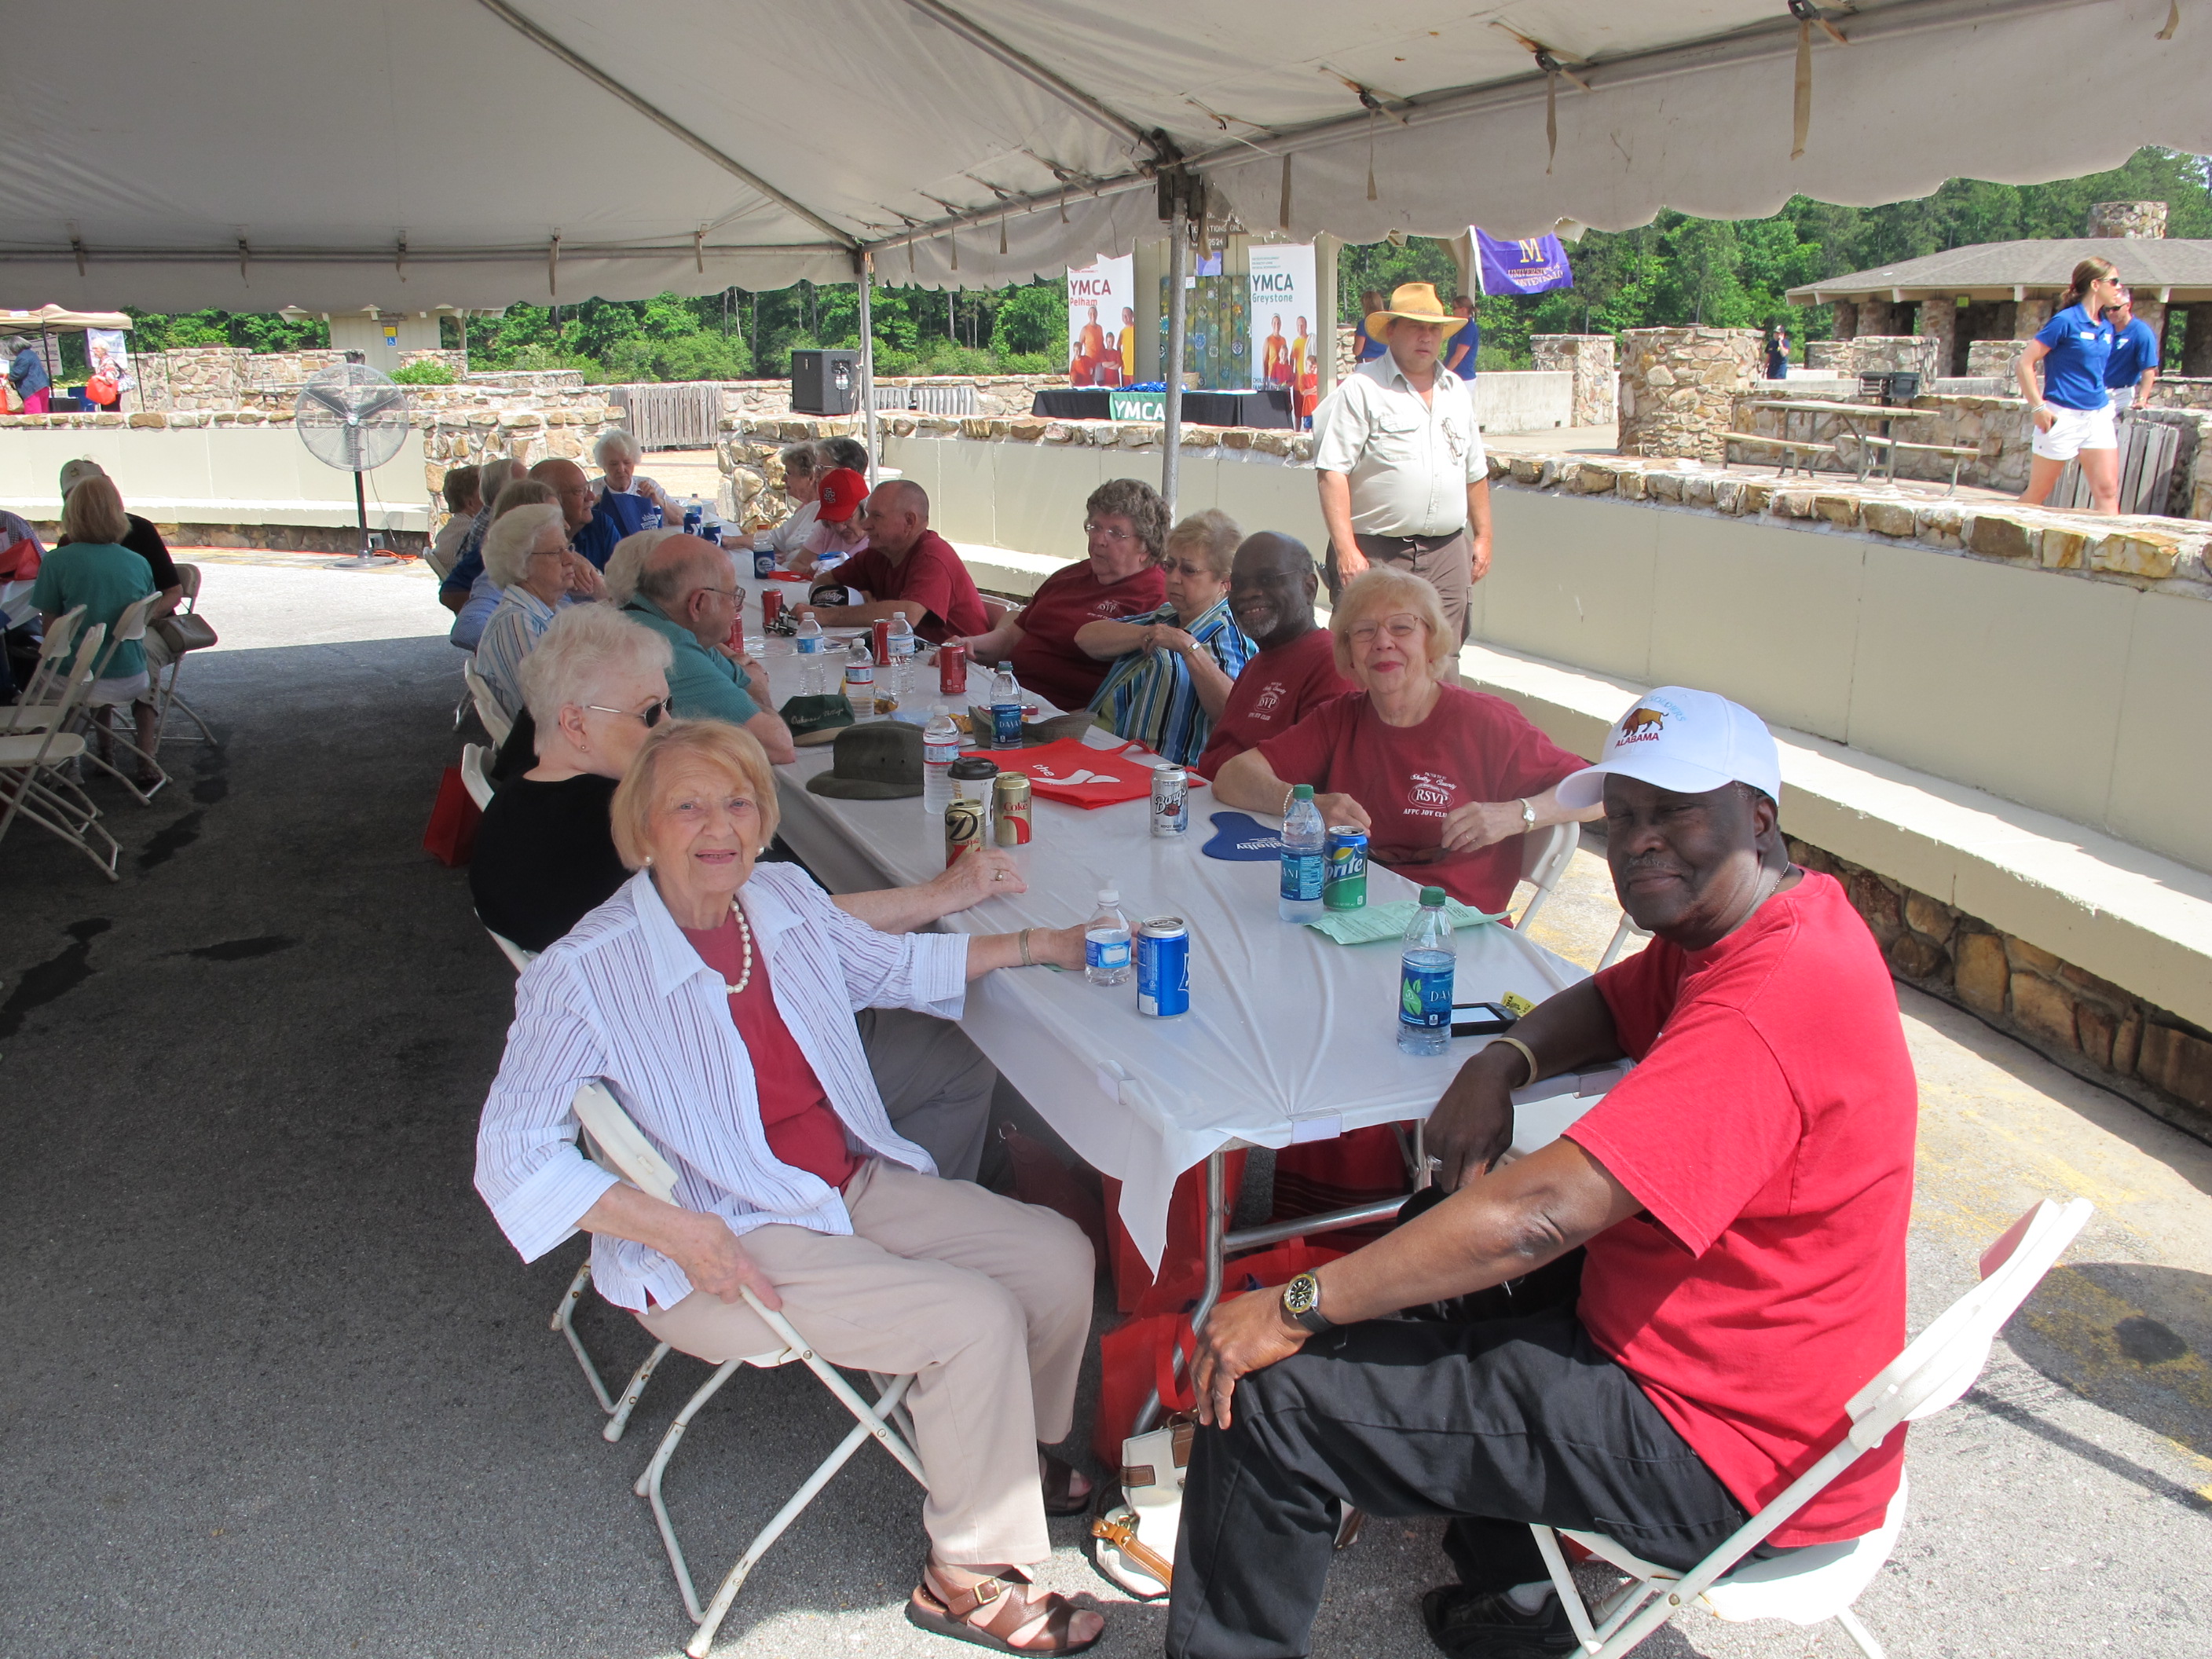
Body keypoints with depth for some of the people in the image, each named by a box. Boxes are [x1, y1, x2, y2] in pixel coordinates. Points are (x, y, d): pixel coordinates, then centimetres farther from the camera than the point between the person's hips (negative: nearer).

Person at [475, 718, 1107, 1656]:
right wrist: (676, 1229, -25)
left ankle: (1017, 1450, 27)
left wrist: (1031, 945, 18)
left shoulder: (785, 898, 0)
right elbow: (512, 1157, -17)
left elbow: (891, 966, 20)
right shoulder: (584, 975, -18)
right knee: (976, 1318, -22)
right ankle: (971, 1579, 1)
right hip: (723, 1246, -7)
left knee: (1059, 1257, -4)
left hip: (854, 1185, 7)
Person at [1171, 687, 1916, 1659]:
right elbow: (1608, 1005, 18)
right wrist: (1503, 1062, -6)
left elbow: (1539, 1214, -33)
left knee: (1270, 1396, -16)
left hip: (1720, 1456, -11)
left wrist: (1297, 1307, -26)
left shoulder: (1769, 1009, -28)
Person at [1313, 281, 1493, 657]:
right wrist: (1346, 550, -18)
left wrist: (1483, 536, 20)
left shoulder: (1457, 391, 17)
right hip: (1375, 554, -5)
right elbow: (1332, 473, -11)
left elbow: (1475, 472, 25)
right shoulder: (1361, 389, -3)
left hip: (1446, 553, 5)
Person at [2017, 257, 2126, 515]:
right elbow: (2024, 363, -13)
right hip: (2063, 416, -7)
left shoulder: (2106, 328, 11)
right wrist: (2038, 407, -16)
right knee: (2037, 494, 2)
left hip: (2099, 416, 7)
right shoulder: (2066, 321, -10)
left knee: (2107, 490, -3)